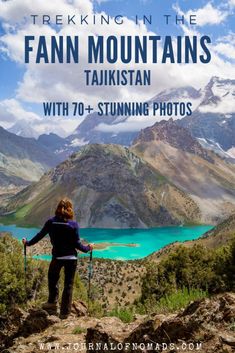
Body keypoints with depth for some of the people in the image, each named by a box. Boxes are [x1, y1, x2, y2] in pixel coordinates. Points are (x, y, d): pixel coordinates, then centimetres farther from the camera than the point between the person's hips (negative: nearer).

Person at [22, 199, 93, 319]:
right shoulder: (73, 224, -10)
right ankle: (64, 312, 14)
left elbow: (40, 236, 1)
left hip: (57, 257, 1)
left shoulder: (51, 222, -6)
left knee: (52, 278, 25)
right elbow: (76, 243, -9)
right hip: (71, 257, -1)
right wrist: (87, 248, 8)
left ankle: (52, 303, 25)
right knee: (68, 284, 9)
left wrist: (28, 243, 16)